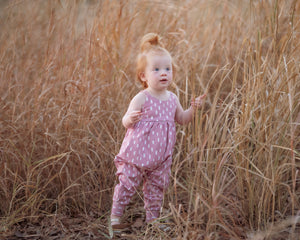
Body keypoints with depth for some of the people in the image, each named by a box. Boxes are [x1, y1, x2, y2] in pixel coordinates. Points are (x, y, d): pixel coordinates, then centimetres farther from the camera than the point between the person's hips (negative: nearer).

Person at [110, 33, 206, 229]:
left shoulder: (172, 98, 6)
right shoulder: (141, 99, -12)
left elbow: (182, 119, 19)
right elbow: (126, 122, -12)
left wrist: (193, 108, 3)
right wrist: (130, 118, -34)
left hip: (161, 155, 5)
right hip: (138, 152, -5)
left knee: (156, 188, 14)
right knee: (128, 183, 0)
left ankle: (152, 219, 28)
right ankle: (116, 215, 14)